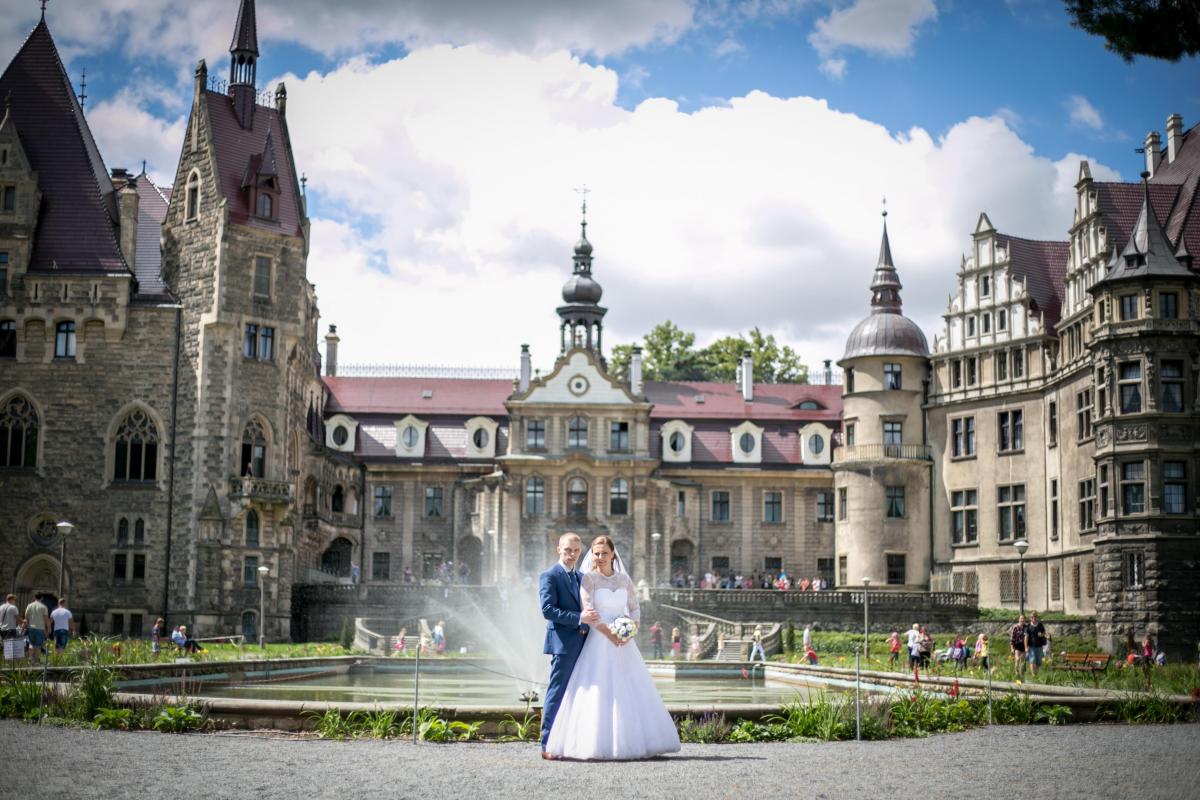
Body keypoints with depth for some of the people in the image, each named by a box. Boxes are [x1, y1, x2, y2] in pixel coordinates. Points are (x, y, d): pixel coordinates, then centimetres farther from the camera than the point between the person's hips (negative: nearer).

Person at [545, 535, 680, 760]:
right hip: (599, 643, -5)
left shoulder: (624, 579, 10)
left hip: (624, 643, 5)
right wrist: (611, 635, -20)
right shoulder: (589, 578, -3)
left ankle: (633, 742, 10)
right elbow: (589, 611, -12)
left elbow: (635, 609, 11)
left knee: (631, 692, 4)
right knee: (598, 693, -9)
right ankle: (599, 744, -7)